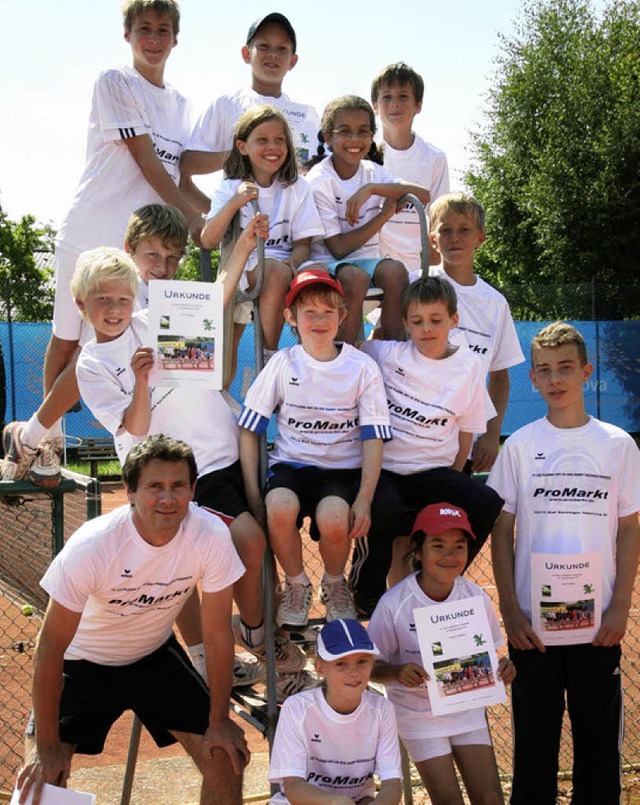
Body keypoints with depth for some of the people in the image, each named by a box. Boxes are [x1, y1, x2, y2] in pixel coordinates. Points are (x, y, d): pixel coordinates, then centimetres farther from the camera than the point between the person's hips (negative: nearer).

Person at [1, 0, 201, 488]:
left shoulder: (181, 106, 18)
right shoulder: (113, 83, -2)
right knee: (67, 338, -2)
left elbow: (178, 176, 18)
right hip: (90, 232, -5)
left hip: (141, 241, 5)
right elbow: (146, 161, -10)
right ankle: (49, 438, 13)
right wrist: (193, 220, -12)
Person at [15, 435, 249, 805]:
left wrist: (219, 721, -7)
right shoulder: (91, 546, -32)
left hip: (155, 655, 2)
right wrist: (48, 746, -18)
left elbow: (218, 634, -14)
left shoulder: (212, 535, -26)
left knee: (227, 760, -7)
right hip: (84, 663, -2)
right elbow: (51, 649, -23)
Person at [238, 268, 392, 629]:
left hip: (343, 468, -1)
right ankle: (297, 585, -2)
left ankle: (335, 584, 3)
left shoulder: (363, 368, -1)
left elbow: (373, 438, -2)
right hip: (291, 464, 1)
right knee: (279, 508, -33)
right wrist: (252, 491, -8)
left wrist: (364, 500, -14)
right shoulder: (283, 364, 1)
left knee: (333, 518, -33)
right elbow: (250, 430, 2)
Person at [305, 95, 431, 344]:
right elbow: (339, 248, -15)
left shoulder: (372, 172, 5)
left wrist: (372, 189, -22)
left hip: (367, 259, 4)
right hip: (327, 262, -4)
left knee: (394, 271, -27)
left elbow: (424, 196, -11)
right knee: (355, 277, -35)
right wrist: (385, 214, -12)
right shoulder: (319, 180, -10)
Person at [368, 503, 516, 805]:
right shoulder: (394, 605, -19)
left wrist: (500, 668, -17)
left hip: (467, 708, 3)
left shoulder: (475, 597, -10)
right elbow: (372, 666, -11)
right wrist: (397, 672, -31)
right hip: (419, 714, -3)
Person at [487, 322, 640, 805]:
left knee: (599, 739, 9)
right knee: (534, 741, 9)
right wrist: (510, 610, -5)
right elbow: (502, 532, 2)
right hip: (533, 623, 0)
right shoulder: (520, 447, 1)